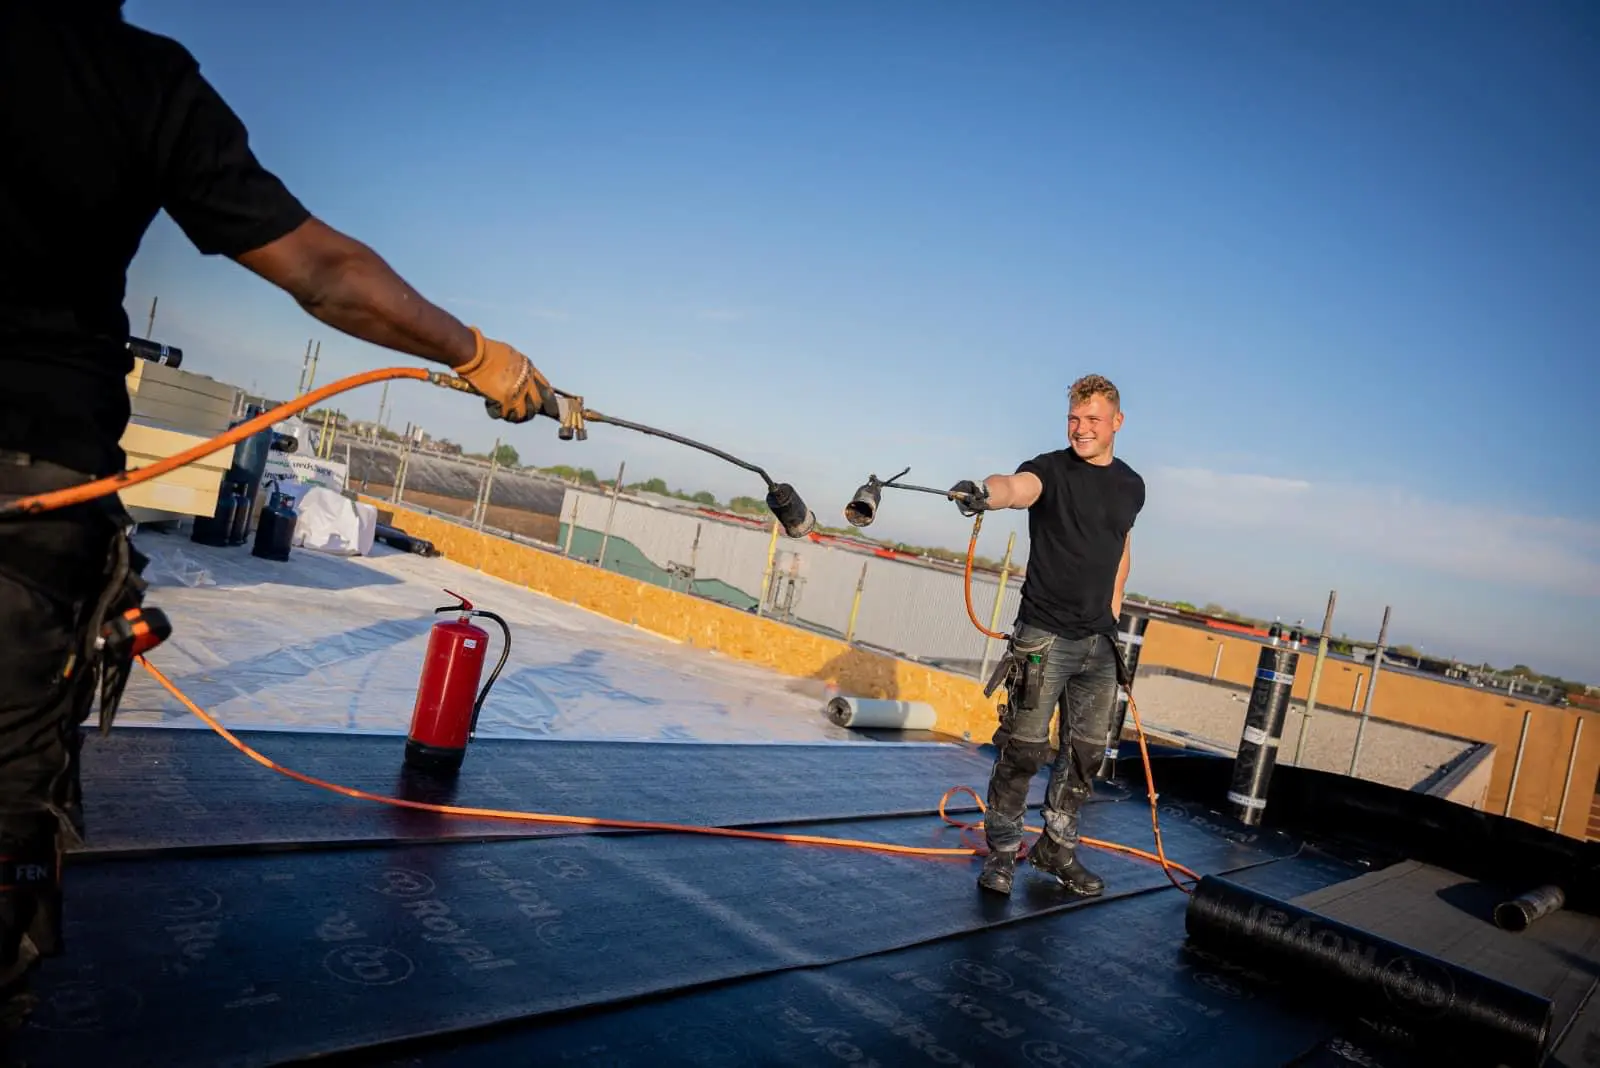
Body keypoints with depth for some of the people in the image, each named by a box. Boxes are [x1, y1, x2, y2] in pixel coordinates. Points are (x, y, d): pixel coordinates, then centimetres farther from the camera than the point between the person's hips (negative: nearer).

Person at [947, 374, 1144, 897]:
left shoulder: (1131, 487, 9)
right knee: (1024, 748, -2)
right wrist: (986, 492, -54)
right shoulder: (1051, 469, -8)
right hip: (1044, 635, -5)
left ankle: (1057, 849, 27)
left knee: (1086, 752, 11)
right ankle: (1001, 851, 14)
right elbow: (1017, 486, -31)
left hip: (1100, 642, 5)